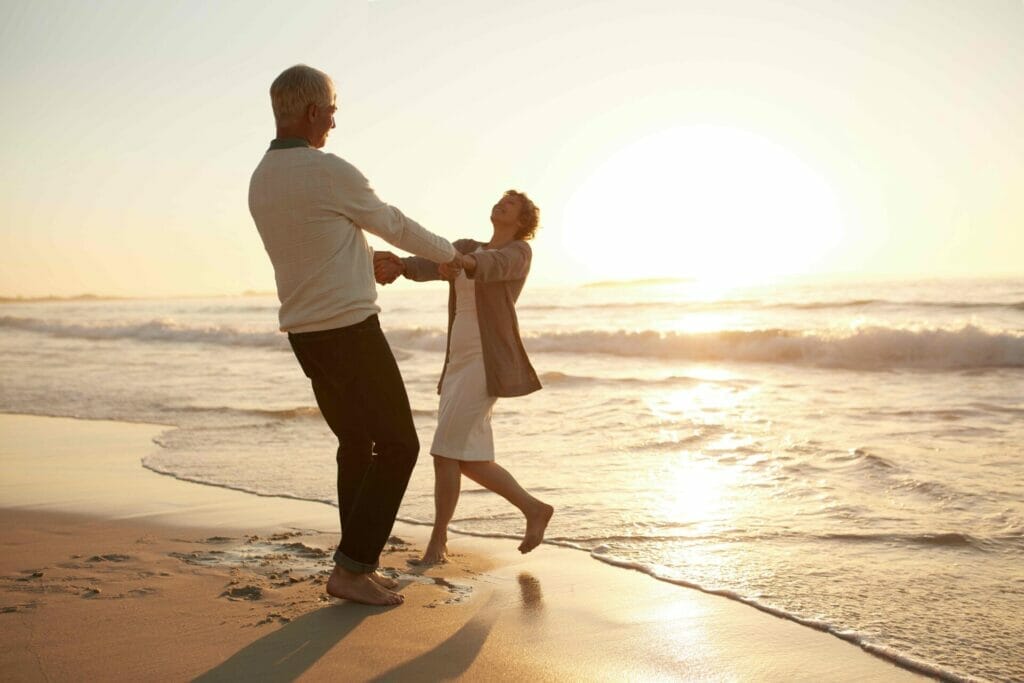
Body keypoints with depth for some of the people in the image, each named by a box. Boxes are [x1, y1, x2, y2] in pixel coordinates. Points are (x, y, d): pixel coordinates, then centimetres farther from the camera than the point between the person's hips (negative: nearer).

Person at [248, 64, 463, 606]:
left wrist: (371, 261, 35)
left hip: (305, 333, 9)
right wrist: (447, 254, 15)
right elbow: (394, 225, -3)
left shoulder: (261, 181, 9)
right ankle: (352, 568, 1)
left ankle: (357, 564, 22)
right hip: (351, 331, -9)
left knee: (356, 441, 18)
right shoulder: (330, 172, -16)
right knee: (398, 444, 1)